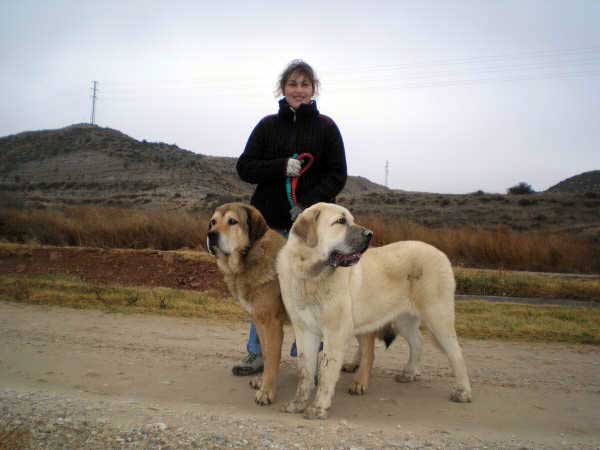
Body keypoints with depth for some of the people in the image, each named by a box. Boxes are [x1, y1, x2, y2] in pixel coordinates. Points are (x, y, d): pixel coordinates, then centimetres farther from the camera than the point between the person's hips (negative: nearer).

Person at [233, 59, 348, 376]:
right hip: (270, 220, 2)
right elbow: (244, 168, 1)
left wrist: (310, 202, -17)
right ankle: (257, 353, 25)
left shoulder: (326, 127, 2)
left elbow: (338, 175, -2)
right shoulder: (267, 125, 7)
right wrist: (281, 167, -15)